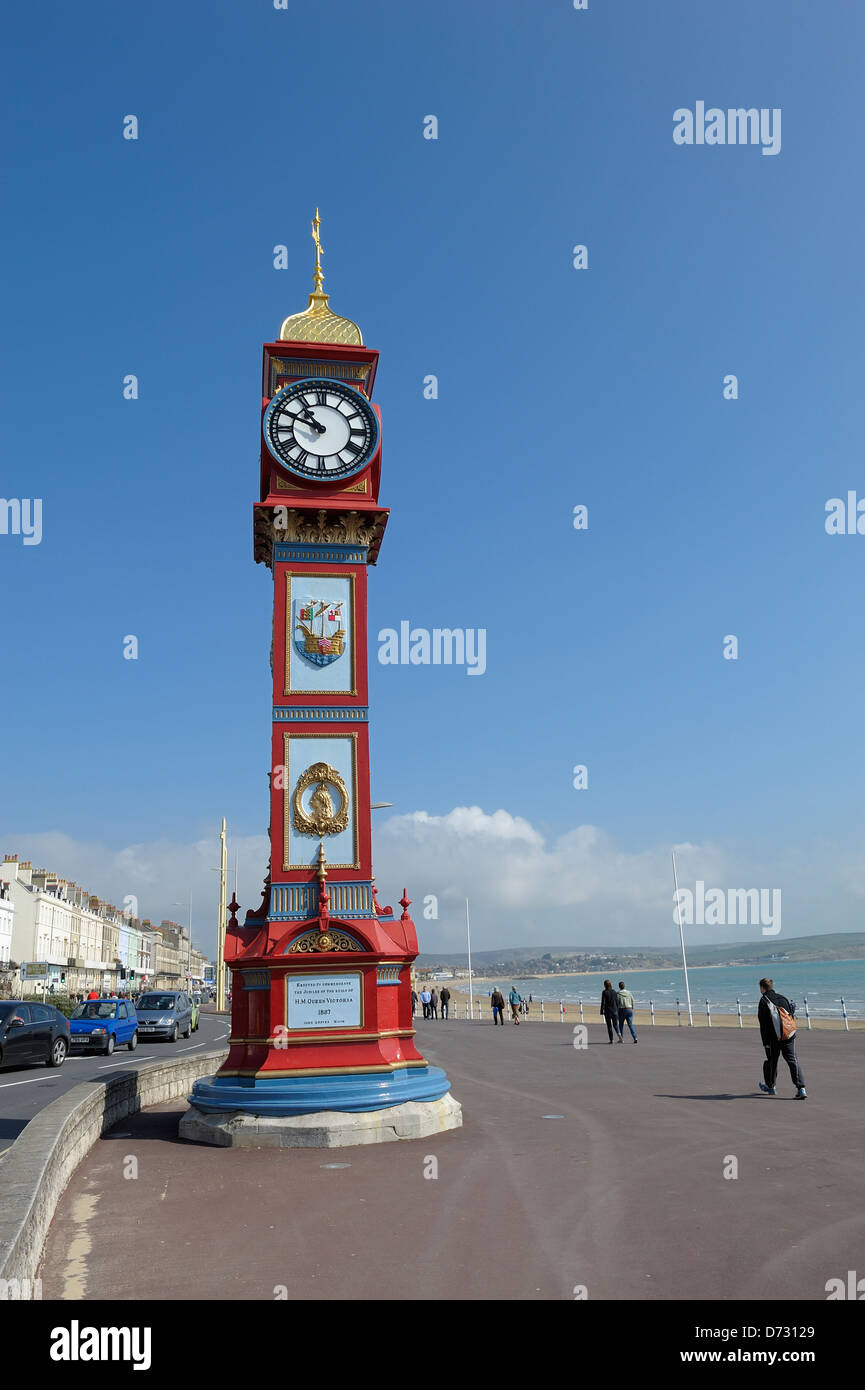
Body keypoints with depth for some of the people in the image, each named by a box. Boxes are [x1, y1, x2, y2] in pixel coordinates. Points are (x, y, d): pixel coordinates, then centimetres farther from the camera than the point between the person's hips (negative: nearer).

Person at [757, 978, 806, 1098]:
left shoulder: (763, 1001, -3)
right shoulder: (783, 998, 12)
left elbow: (763, 1025, -7)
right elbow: (791, 1015, 14)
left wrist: (765, 1042, -6)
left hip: (774, 1037, -4)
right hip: (789, 1035, 4)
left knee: (772, 1061, 13)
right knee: (793, 1060, -1)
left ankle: (770, 1087, 29)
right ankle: (801, 1088, -16)